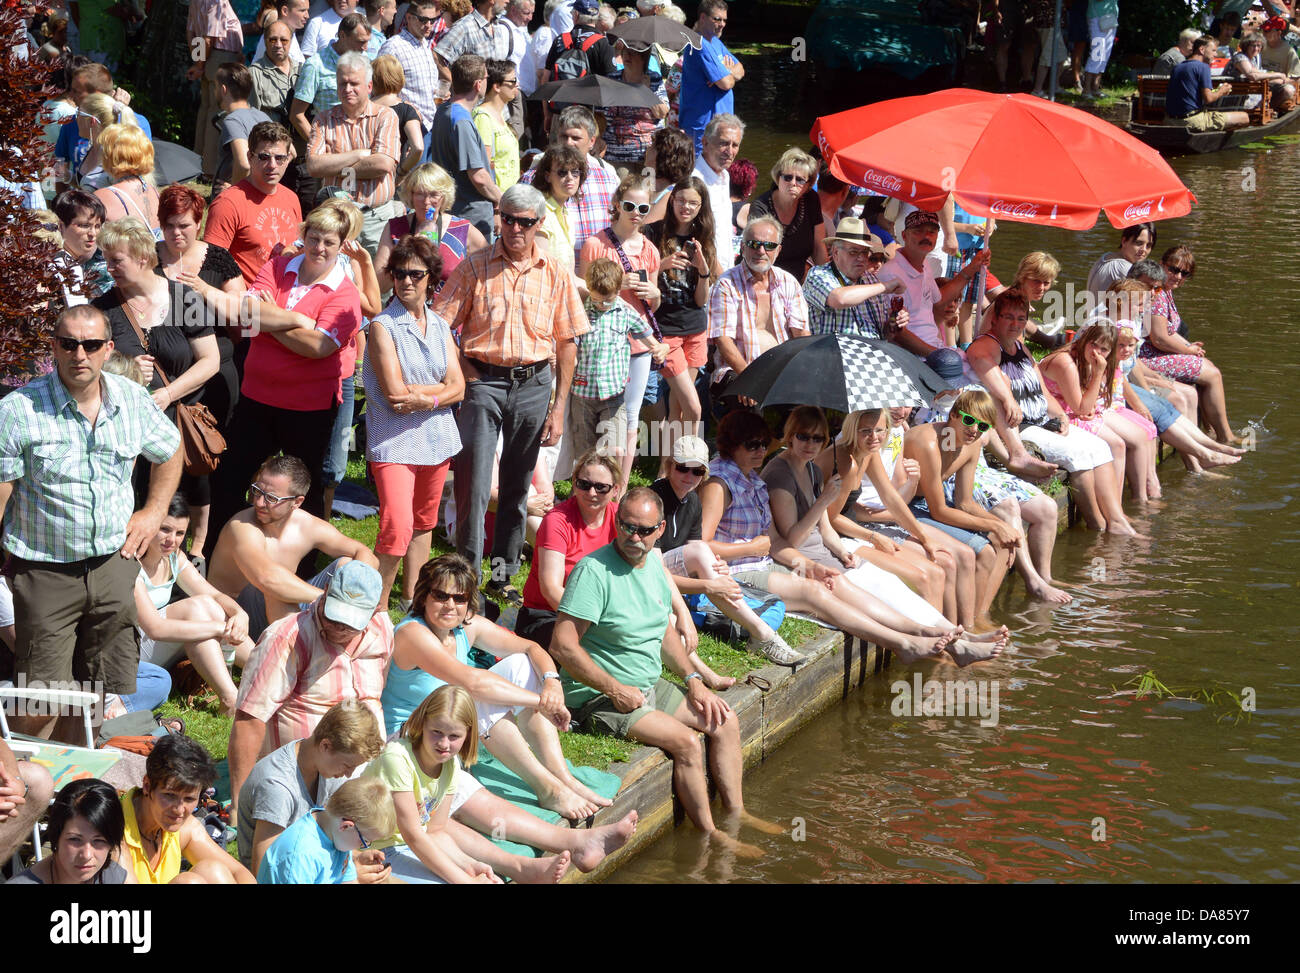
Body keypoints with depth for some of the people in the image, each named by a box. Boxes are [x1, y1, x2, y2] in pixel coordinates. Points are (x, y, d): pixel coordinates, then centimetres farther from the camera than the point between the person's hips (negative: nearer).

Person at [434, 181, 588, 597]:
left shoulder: (555, 274, 4)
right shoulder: (475, 267, 0)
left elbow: (567, 343, 7)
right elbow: (441, 327, 0)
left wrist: (559, 406, 2)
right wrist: (465, 378, -8)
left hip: (533, 384, 2)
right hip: (483, 380, -2)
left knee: (518, 485, 10)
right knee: (473, 483, -6)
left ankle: (504, 574, 21)